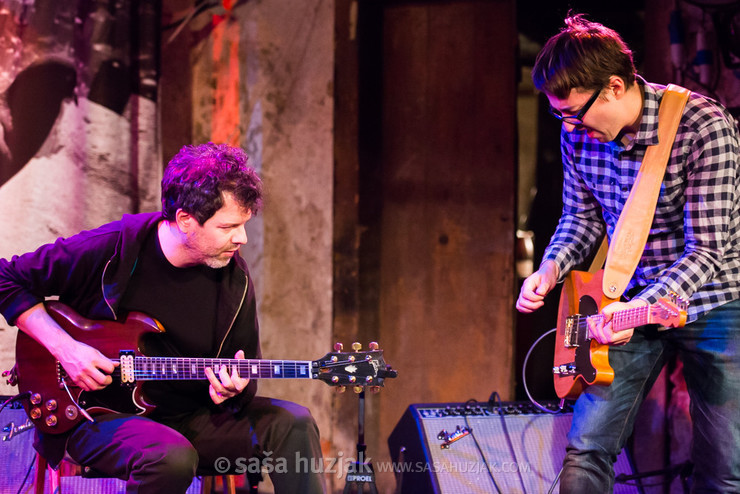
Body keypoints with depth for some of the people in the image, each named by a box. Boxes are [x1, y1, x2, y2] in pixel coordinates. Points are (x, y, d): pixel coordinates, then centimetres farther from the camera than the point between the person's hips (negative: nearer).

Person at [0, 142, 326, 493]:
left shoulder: (234, 280, -1)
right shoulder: (109, 251, -13)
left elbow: (245, 378, 8)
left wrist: (233, 391, -18)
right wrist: (64, 348, -14)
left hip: (187, 416, 4)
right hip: (95, 416, -4)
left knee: (293, 424, -17)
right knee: (172, 457, -37)